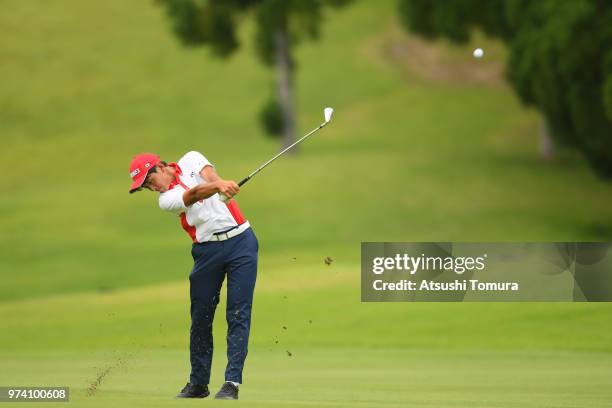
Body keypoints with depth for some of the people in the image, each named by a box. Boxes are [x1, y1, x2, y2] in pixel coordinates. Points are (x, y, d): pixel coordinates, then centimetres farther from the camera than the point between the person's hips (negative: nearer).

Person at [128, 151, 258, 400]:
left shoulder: (190, 160, 6)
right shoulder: (166, 200, 0)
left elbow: (209, 174, -15)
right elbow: (194, 195, -20)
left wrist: (220, 182, -39)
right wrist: (217, 187, -40)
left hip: (240, 240, -1)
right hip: (208, 251, 1)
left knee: (238, 315, -8)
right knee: (200, 318, 3)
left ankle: (232, 382, -11)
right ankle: (198, 383, 16)